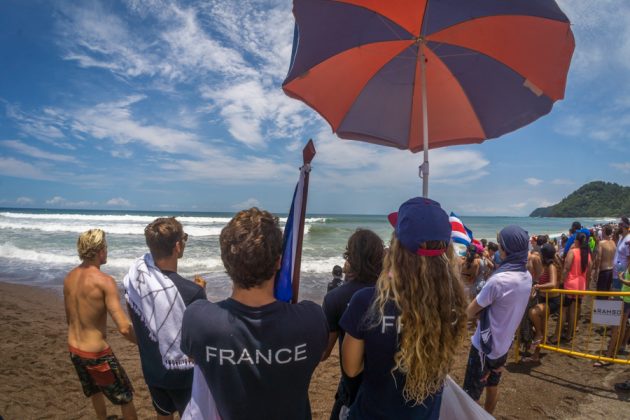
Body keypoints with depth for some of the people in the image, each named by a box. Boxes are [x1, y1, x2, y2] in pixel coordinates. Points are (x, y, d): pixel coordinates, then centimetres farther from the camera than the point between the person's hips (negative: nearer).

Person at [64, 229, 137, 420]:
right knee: (125, 396, 13)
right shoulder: (104, 281, -25)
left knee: (95, 390, 32)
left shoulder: (69, 277, -2)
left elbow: (69, 318, 12)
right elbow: (124, 328, -30)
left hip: (74, 349, 8)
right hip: (96, 353, -8)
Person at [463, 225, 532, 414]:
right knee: (493, 387, 25)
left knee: (470, 395, 6)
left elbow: (469, 312, -20)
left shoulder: (498, 280, -30)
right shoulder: (527, 277, -3)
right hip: (503, 345, 8)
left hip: (485, 347, -8)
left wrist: (476, 310, -1)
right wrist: (483, 309, -4)